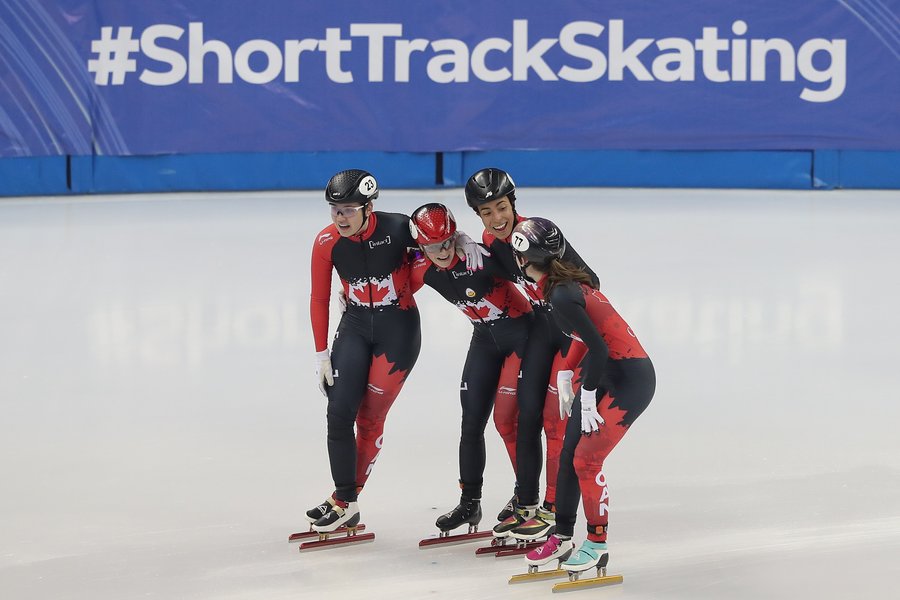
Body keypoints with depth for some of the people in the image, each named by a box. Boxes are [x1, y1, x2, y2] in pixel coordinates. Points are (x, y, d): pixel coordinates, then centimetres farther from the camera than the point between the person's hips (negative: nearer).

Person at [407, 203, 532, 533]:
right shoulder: (423, 270, -8)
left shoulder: (481, 257, -28)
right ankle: (470, 503, 19)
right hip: (485, 338, 6)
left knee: (507, 418, -11)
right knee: (472, 420, 7)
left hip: (521, 332, -6)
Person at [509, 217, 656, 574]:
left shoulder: (561, 295, -23)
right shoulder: (568, 280, 5)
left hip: (630, 380, -10)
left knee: (586, 460, -7)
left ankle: (597, 544, 6)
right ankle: (562, 538, 20)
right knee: (569, 455, 10)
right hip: (607, 373, 10)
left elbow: (598, 349, -25)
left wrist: (587, 400, -15)